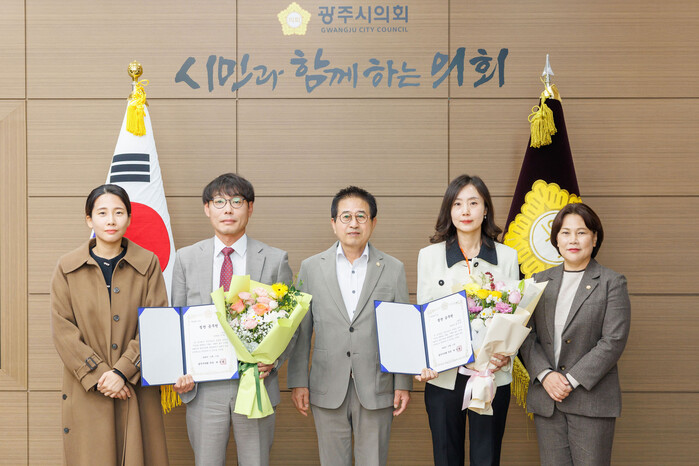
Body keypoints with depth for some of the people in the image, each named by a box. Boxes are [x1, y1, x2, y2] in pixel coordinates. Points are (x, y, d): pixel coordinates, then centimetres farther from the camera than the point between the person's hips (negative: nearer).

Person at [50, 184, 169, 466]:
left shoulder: (147, 264, 2)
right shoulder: (67, 269, 4)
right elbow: (63, 330, -2)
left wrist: (122, 371, -13)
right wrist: (98, 375, -11)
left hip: (137, 388, 0)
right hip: (86, 392, 0)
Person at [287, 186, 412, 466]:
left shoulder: (393, 269, 4)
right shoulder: (311, 268, 5)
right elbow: (301, 331, 6)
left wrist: (403, 384, 1)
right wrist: (298, 381, 2)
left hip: (376, 390, 0)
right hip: (328, 390, 1)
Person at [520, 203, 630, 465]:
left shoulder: (612, 283, 1)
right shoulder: (540, 281, 12)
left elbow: (613, 341, -8)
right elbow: (527, 335, 6)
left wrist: (572, 380, -13)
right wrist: (545, 375, -10)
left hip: (591, 399, -3)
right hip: (546, 398, 3)